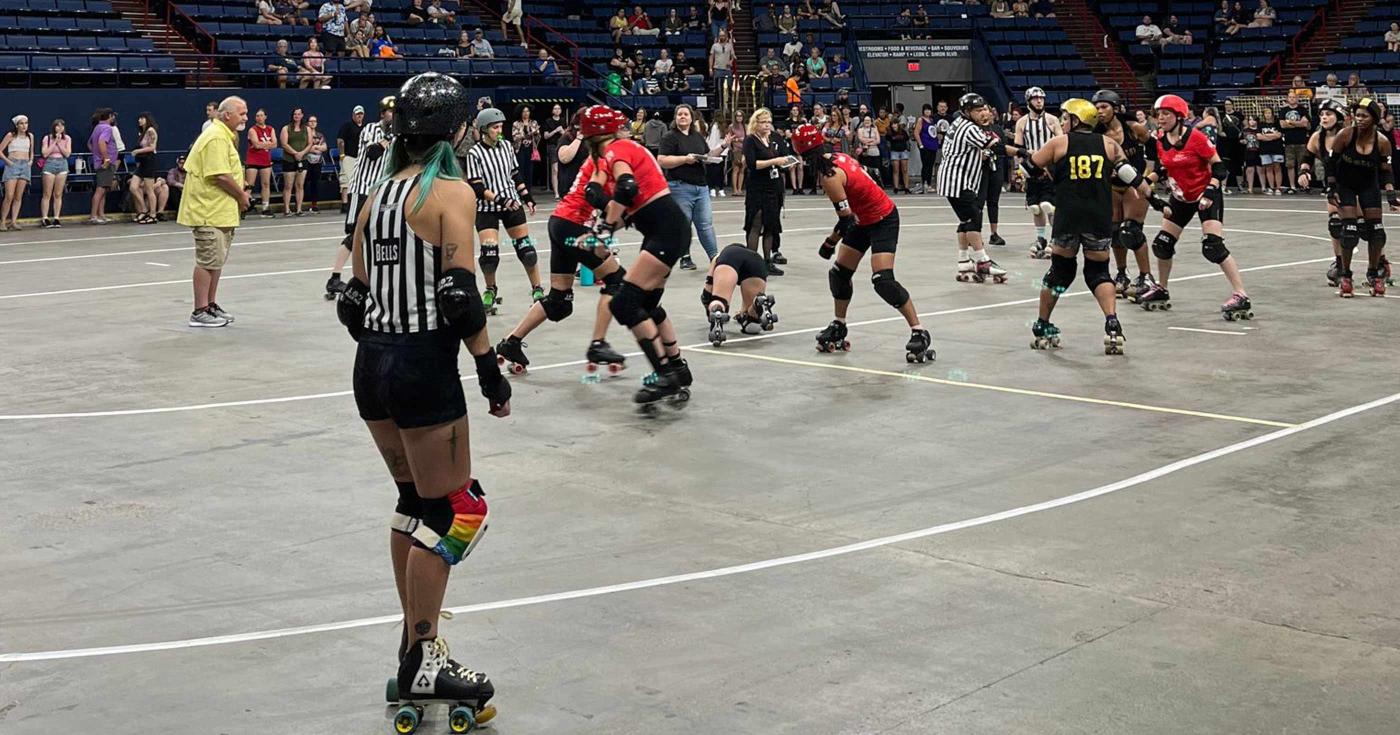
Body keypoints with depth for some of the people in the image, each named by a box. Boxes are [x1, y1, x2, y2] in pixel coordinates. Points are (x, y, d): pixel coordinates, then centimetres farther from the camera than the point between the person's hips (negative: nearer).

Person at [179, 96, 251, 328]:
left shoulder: (225, 137, 17)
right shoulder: (217, 138, -17)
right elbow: (221, 176, -24)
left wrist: (239, 193, 7)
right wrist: (241, 195, -11)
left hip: (220, 212, 11)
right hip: (210, 212, -11)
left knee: (216, 261, 16)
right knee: (208, 261, -6)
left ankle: (210, 305, 25)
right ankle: (199, 313, -1)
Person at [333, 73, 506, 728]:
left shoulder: (379, 195, 11)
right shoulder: (451, 192, -10)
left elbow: (354, 299, 12)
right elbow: (459, 294, -18)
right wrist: (490, 369, -11)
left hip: (373, 363, 8)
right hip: (424, 367, -8)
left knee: (414, 500, 20)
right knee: (453, 511, 3)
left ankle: (416, 642, 28)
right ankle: (421, 665, 7)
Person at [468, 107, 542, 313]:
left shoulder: (506, 145, 3)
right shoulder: (475, 153, -11)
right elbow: (476, 187, -15)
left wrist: (527, 197, 9)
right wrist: (499, 199, -24)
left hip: (512, 204, 4)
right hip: (486, 209, -4)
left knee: (526, 247, 1)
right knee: (489, 251, -9)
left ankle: (537, 289, 12)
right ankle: (491, 290, 14)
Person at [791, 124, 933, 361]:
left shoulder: (829, 176, -26)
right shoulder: (836, 157, -2)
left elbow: (846, 219, -24)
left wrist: (829, 243, -9)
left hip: (883, 221, -10)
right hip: (865, 220, 10)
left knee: (883, 281, -19)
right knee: (839, 273, 12)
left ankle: (919, 333, -13)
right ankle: (838, 327, 28)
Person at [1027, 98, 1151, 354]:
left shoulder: (1059, 142, 4)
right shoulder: (1109, 144, 9)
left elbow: (1031, 166, 10)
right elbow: (1130, 174, 5)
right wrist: (1152, 197, 15)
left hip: (1068, 216, -1)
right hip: (1099, 218, 1)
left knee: (1061, 270, 15)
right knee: (1098, 272, 13)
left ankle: (1042, 329, 24)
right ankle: (1112, 324, -9)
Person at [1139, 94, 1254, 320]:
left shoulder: (1195, 137, -20)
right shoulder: (1161, 140, -2)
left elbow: (1219, 167, -17)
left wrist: (1210, 192, -28)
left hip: (1206, 196, -7)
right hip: (1181, 198, 7)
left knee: (1212, 247, -20)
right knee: (1162, 244, 10)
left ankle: (1241, 297, -18)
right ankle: (1161, 291, 33)